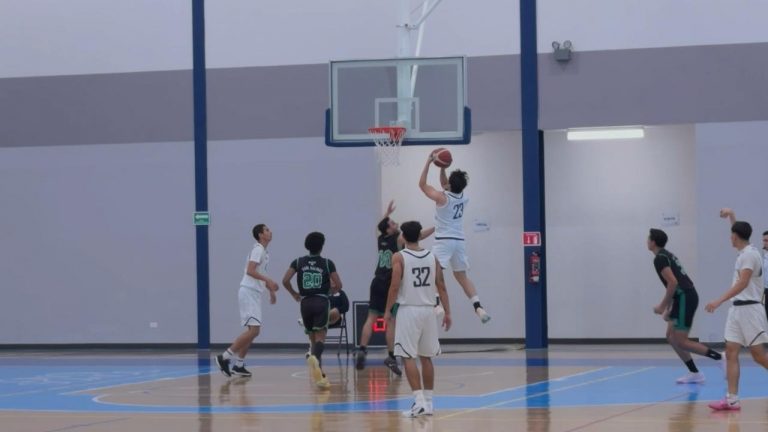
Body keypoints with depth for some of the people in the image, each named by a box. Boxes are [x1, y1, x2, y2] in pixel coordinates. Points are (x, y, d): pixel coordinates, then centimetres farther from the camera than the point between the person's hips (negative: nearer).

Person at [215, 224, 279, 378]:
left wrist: (271, 289, 28)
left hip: (254, 294, 10)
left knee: (253, 330, 10)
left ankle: (239, 365, 12)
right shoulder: (258, 249, -11)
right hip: (249, 292, -10)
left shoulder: (263, 252, 18)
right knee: (253, 329, -16)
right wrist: (269, 280, -29)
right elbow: (250, 271, -24)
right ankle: (225, 357, -12)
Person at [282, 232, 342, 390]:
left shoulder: (298, 262, 6)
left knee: (313, 337, 15)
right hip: (322, 301, -3)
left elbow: (285, 280, -2)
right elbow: (338, 285, -2)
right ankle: (315, 357, -44)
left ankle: (319, 375, 14)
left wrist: (294, 294, 14)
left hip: (306, 302, 3)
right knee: (320, 337, -9)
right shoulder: (327, 263, 1)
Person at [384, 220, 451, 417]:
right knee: (426, 357, 13)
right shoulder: (432, 257, 6)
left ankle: (419, 401, -16)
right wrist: (447, 312, 9)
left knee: (408, 357, -4)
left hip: (408, 310, -5)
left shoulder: (399, 257, -6)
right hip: (428, 310, 5)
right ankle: (428, 402, 15)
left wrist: (388, 310, -4)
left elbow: (395, 286, -13)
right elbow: (441, 286, 5)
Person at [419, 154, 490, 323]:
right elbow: (447, 187, 25)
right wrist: (442, 168, 18)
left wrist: (429, 162, -2)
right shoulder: (463, 198, 5)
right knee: (462, 276, 15)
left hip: (444, 240, -7)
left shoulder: (442, 198, -14)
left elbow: (422, 184, -4)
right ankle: (479, 308, 6)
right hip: (459, 241, 7)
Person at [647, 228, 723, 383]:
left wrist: (662, 306, -14)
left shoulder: (659, 259, -12)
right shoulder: (666, 255, 19)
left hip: (685, 298, -10)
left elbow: (673, 283, -21)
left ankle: (720, 357, -7)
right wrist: (668, 308, 25)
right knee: (671, 336, 12)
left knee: (681, 342, -6)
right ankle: (694, 373, 11)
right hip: (684, 297, 10)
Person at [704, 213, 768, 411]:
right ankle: (732, 399, -6)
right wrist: (731, 215, 37)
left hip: (749, 309, -9)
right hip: (737, 308, 9)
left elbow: (742, 283, -25)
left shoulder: (749, 254, -15)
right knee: (731, 352, -2)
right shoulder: (744, 252, 11)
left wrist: (719, 301, -31)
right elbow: (740, 230, 36)